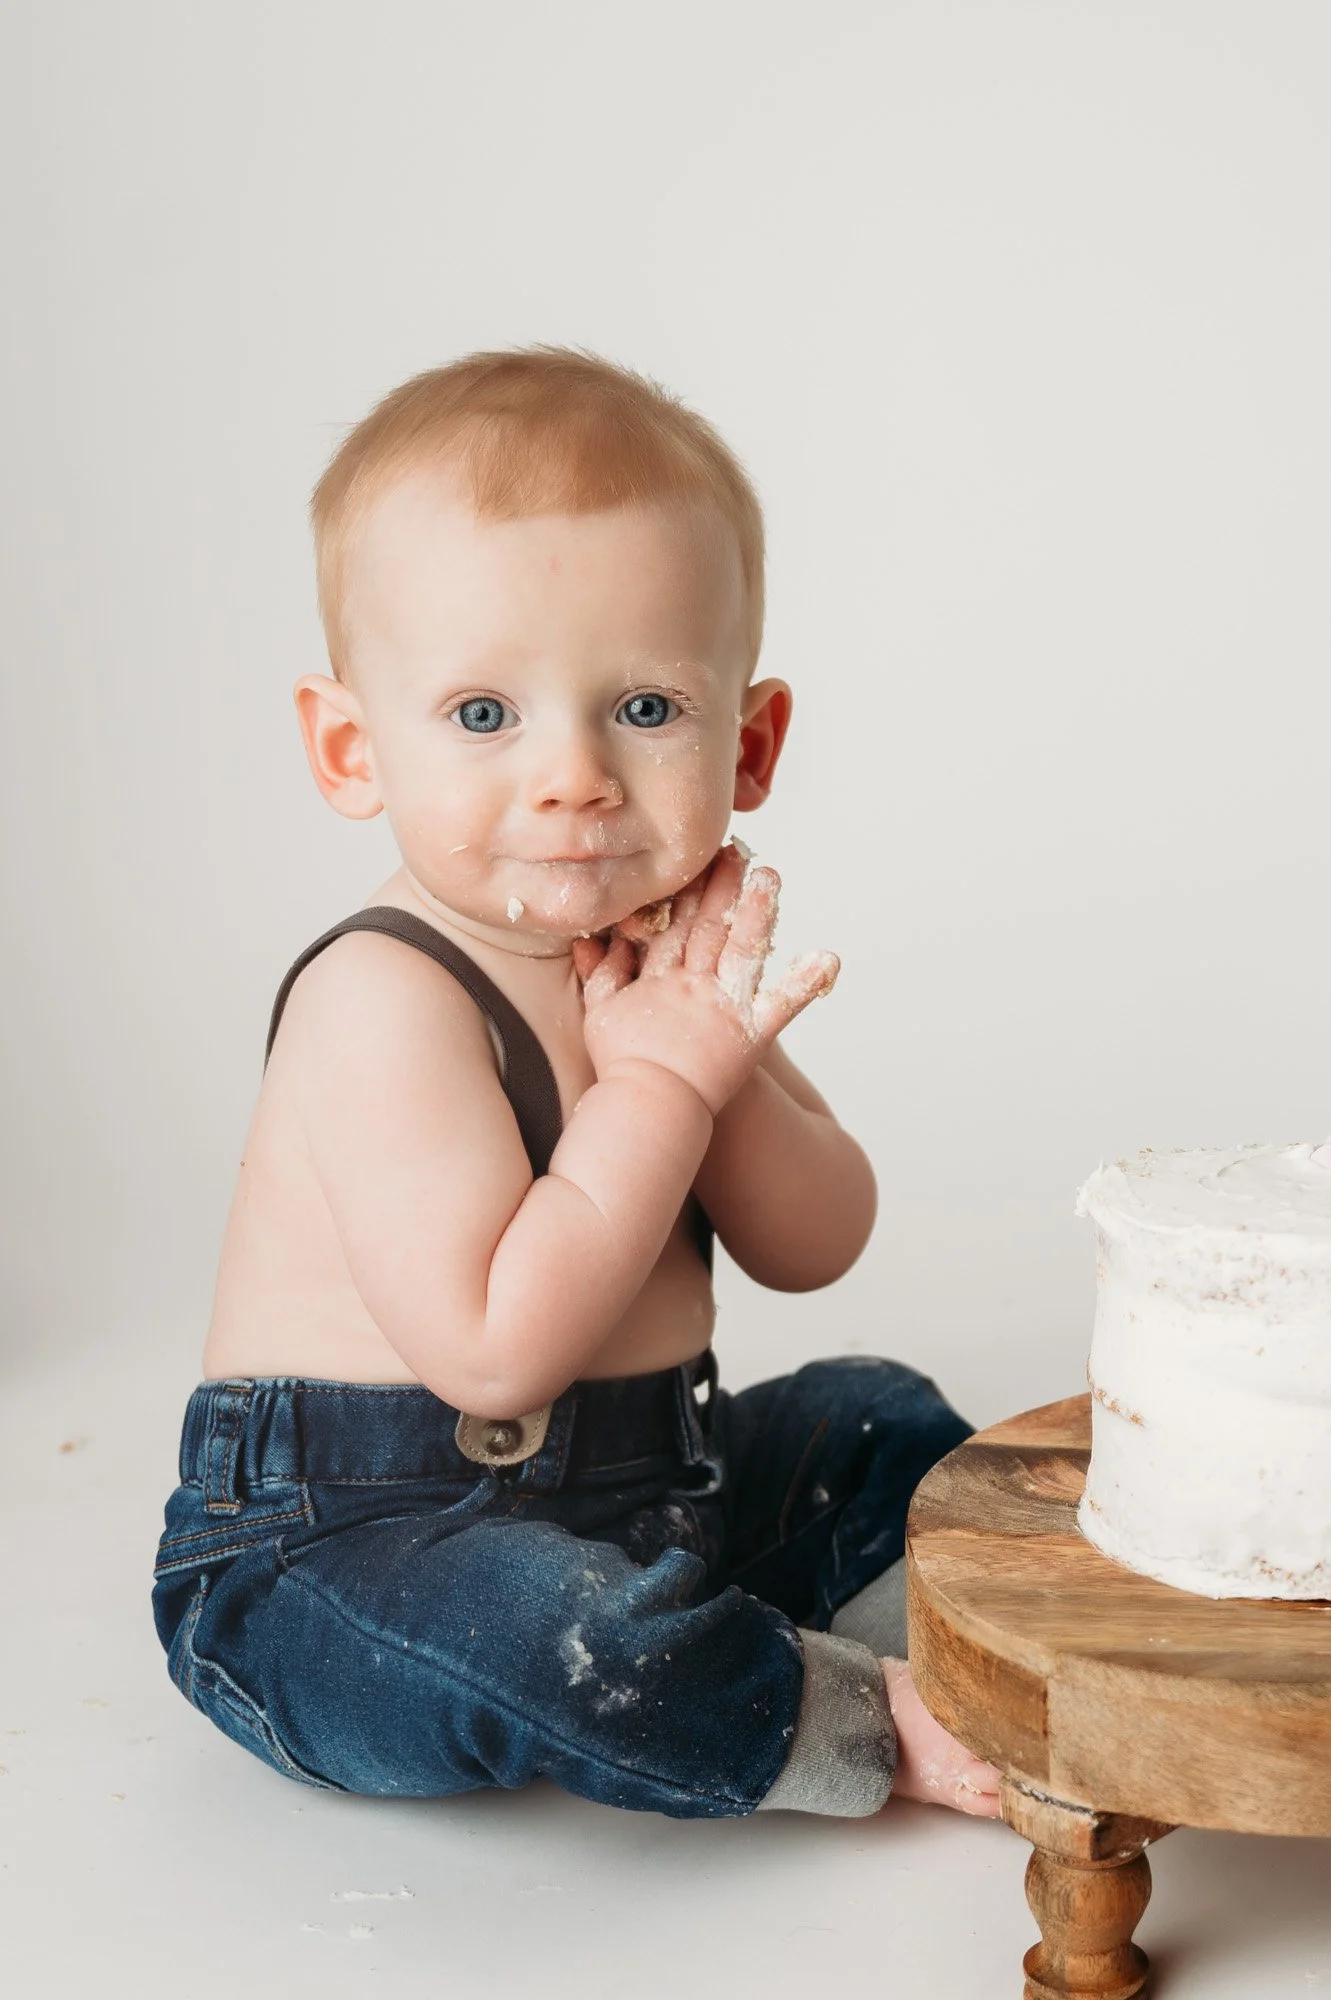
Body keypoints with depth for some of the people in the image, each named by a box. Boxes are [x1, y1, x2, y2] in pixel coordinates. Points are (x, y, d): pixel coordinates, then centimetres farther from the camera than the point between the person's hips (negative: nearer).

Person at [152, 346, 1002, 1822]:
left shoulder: (663, 959, 2)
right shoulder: (388, 1001, -25)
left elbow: (815, 1247, 1)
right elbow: (493, 1350, -32)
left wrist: (722, 1069, -19)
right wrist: (663, 1080, -26)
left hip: (629, 1503, 9)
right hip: (342, 1551, -8)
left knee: (879, 1420, 20)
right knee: (552, 1633, -36)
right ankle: (875, 1729, -10)